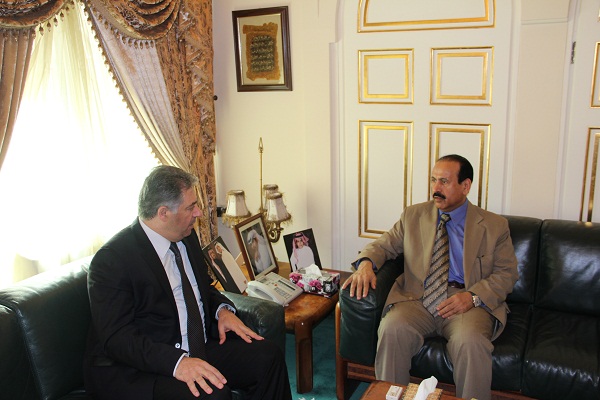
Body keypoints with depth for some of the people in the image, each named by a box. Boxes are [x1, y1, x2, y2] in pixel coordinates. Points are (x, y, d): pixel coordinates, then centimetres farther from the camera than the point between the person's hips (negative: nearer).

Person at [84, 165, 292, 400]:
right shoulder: (112, 259, -18)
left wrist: (222, 309, -2)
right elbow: (117, 337, -22)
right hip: (134, 370, -7)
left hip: (196, 349, 8)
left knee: (268, 356, -7)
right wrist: (176, 362, -35)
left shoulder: (187, 237, 6)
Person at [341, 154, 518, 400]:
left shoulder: (495, 226, 11)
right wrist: (366, 263, -8)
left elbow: (507, 273, 7)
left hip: (466, 302, -1)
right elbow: (384, 245, 17)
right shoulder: (413, 216, 18)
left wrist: (473, 296, -12)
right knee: (392, 330, -30)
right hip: (417, 297, 2)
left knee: (470, 341, -34)